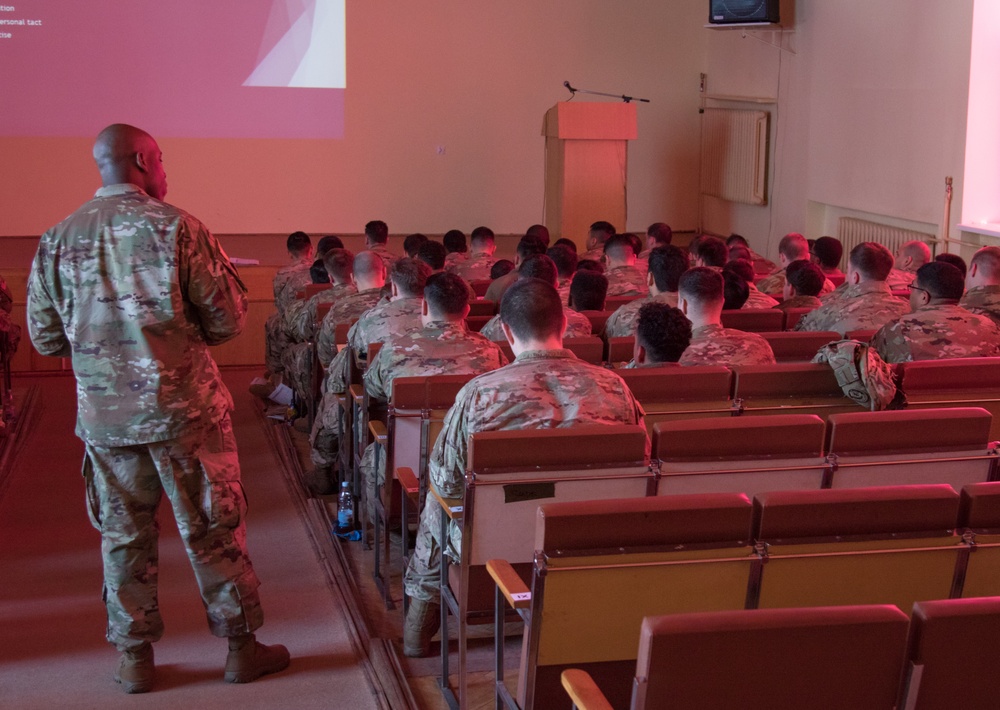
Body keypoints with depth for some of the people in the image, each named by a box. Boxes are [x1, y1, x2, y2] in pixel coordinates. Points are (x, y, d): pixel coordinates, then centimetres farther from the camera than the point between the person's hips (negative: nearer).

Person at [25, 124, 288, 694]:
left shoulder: (58, 240, 0)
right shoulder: (175, 227, -10)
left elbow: (45, 337, 5)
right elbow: (228, 320, -9)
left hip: (104, 414, 3)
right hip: (184, 408, -3)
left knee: (124, 535, 14)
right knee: (214, 529, 9)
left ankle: (136, 658, 22)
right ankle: (242, 647, 20)